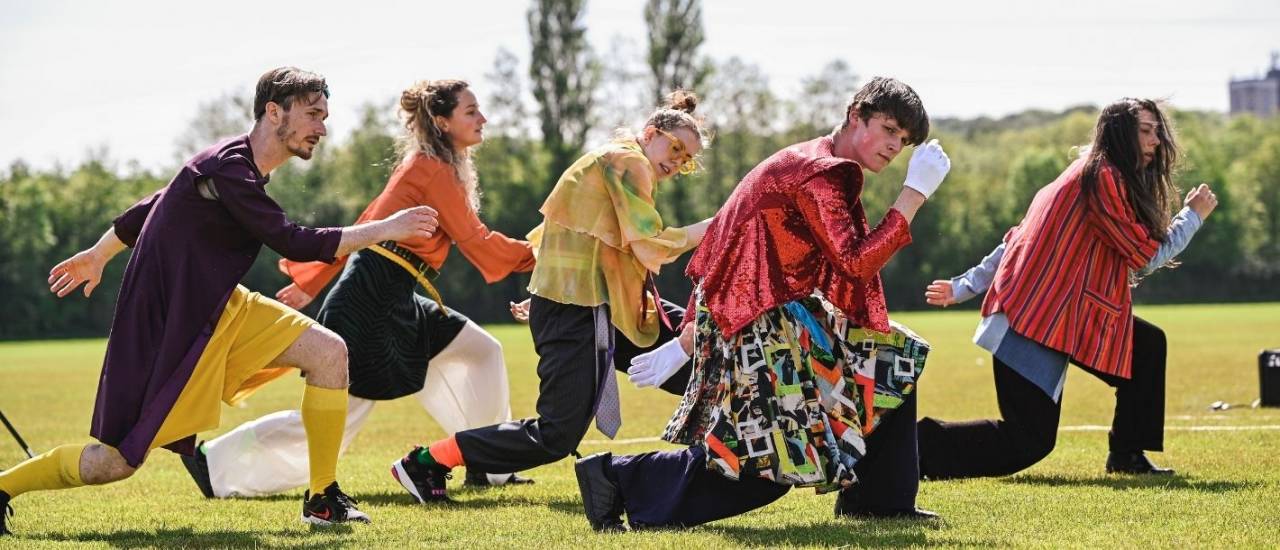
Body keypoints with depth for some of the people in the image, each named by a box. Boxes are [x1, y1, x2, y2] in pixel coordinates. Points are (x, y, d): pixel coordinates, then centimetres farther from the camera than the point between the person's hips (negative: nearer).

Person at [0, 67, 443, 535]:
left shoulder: (241, 168, 8)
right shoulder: (227, 170, -22)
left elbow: (154, 206, 18)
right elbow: (293, 243, -25)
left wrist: (97, 255, 29)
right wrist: (386, 229, -20)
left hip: (216, 311, 10)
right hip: (163, 328, -9)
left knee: (329, 352, -5)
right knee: (115, 463, -9)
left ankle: (323, 498, 1)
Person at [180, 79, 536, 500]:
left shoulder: (421, 166, 17)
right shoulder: (433, 170, -13)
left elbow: (364, 228, 17)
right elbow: (477, 243, -14)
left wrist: (310, 284, 18)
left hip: (393, 303, 10)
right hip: (371, 303, -10)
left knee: (482, 351, 11)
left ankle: (488, 468, 14)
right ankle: (214, 462, 1)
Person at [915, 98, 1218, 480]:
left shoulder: (1085, 174, 19)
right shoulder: (1103, 178, -11)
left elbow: (1018, 237, 18)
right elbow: (1147, 256, -10)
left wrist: (962, 288, 17)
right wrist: (1194, 215, 3)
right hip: (1037, 322, -11)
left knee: (1148, 345, 15)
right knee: (1028, 442, -13)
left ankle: (1127, 455, 16)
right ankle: (916, 445, -8)